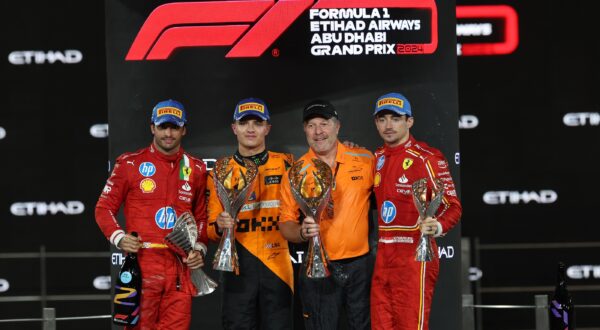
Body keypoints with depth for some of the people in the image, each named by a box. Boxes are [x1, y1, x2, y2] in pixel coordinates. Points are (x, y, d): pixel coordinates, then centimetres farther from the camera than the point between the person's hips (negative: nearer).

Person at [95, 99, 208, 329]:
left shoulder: (196, 169, 14)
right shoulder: (130, 164, 3)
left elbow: (202, 216, 21)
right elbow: (104, 208, 6)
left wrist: (199, 248, 5)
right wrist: (119, 238, -9)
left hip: (180, 268, 3)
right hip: (141, 264, -3)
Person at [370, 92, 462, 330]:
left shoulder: (428, 158, -9)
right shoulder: (377, 159, 14)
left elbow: (452, 206, -12)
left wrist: (437, 227, -31)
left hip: (415, 256, -7)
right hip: (382, 257, 7)